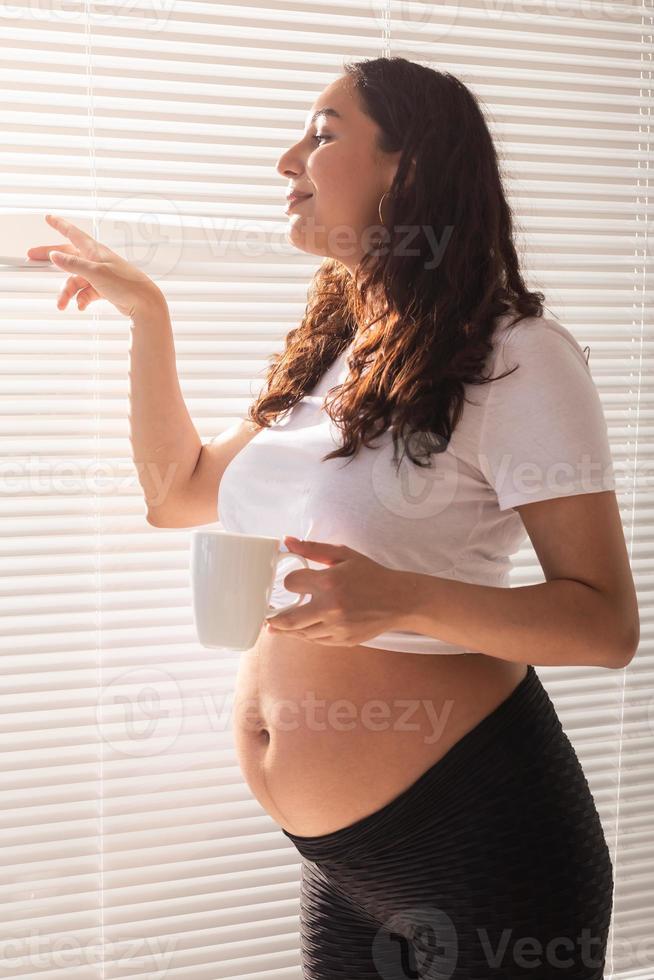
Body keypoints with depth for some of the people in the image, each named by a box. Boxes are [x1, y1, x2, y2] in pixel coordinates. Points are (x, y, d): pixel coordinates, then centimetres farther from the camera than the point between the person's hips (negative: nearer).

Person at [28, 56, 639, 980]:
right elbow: (177, 491, 18)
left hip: (478, 831, -7)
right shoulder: (328, 357, 10)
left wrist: (402, 598, -31)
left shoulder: (516, 357, -14)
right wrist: (147, 314, 12)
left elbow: (607, 623, -17)